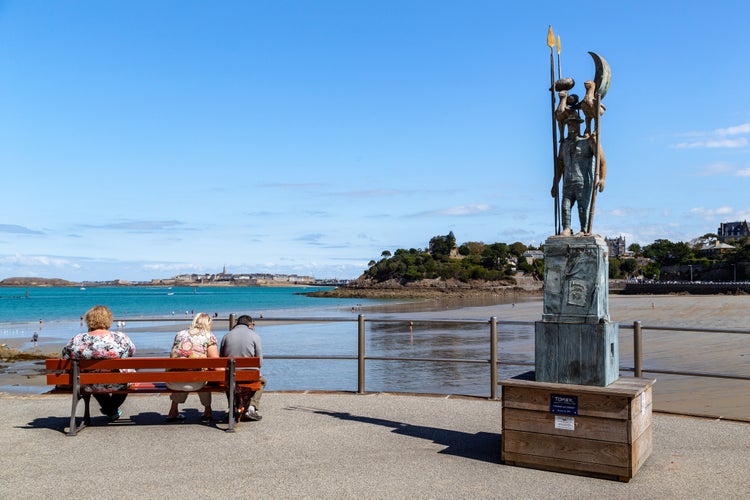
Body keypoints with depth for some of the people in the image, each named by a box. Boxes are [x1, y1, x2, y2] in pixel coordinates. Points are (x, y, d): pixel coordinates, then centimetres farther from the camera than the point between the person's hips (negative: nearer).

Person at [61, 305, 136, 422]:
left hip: (89, 387, 2)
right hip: (117, 385, -2)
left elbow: (64, 360, -4)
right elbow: (132, 351, 0)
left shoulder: (76, 340, -17)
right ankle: (113, 409, 44)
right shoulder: (121, 338, -18)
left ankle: (108, 409, 50)